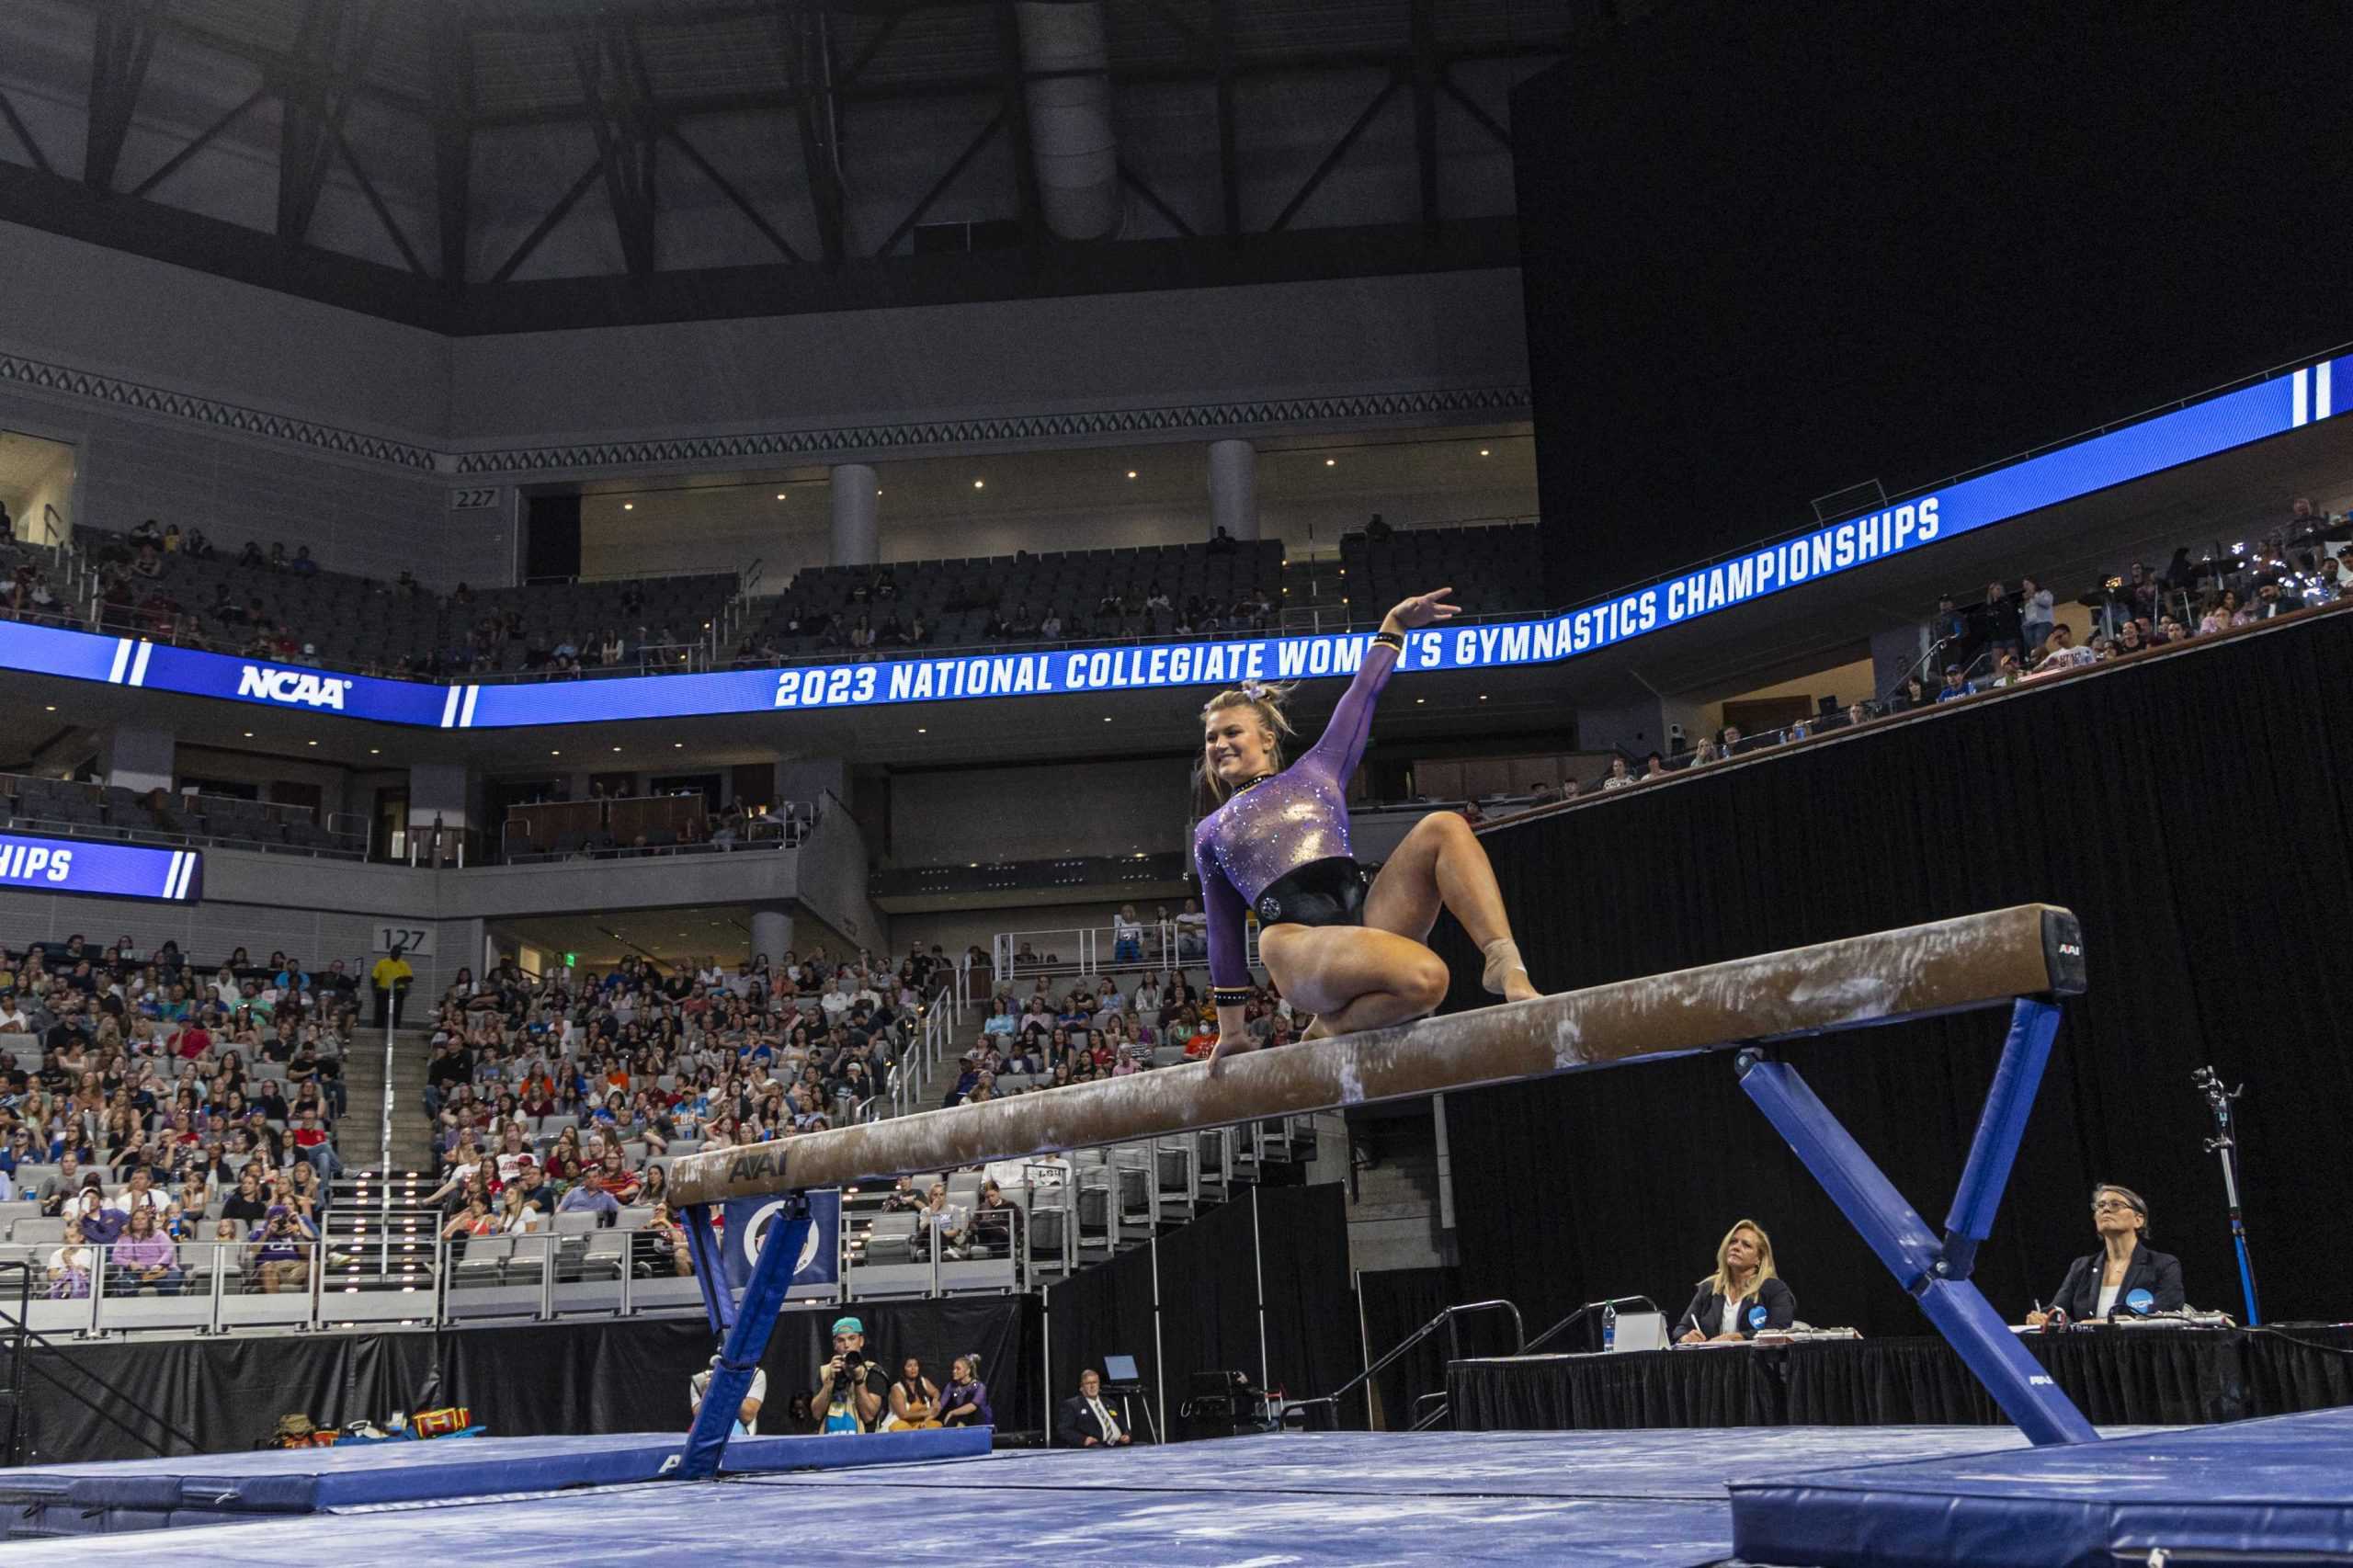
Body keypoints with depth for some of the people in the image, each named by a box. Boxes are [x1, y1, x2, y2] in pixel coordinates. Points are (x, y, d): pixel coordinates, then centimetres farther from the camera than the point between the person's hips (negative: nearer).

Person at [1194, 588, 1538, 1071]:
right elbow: (1224, 932, 25)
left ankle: (1505, 963, -28)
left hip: (1367, 913, 4)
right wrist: (1230, 1030, 26)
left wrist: (1392, 627, 22)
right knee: (1423, 978, -35)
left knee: (1444, 827, -21)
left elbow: (1362, 695, 29)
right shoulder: (1211, 833, 24)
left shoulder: (1315, 771, 27)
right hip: (1295, 940, -3)